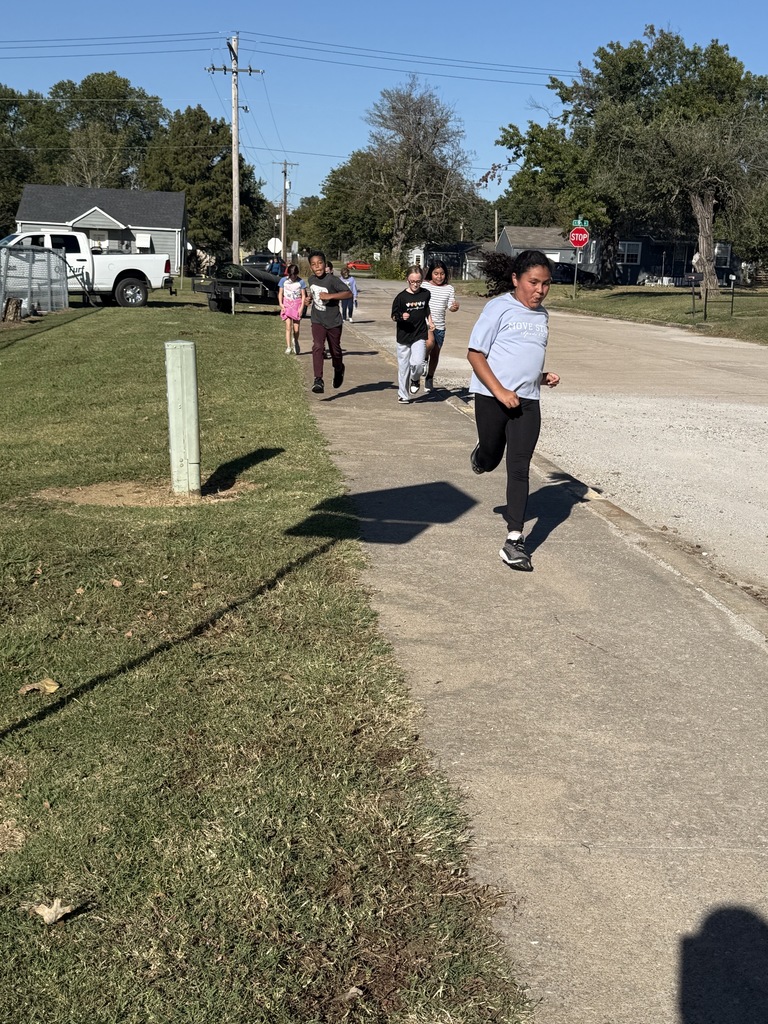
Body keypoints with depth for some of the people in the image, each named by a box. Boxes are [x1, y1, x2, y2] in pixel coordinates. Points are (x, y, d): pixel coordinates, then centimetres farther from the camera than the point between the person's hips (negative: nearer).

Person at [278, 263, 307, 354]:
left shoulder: (301, 282, -6)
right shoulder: (283, 280, -1)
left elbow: (303, 296, -3)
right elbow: (280, 293, 4)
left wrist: (301, 308, -11)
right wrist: (281, 304, -9)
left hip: (297, 305, 0)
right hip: (287, 304, 0)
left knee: (296, 329, 2)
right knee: (288, 327, -10)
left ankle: (295, 342, 33)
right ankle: (288, 347, -10)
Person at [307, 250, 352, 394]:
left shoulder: (332, 280, -17)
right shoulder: (311, 280, 2)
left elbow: (348, 293, -25)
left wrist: (330, 296, -32)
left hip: (333, 321, -3)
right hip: (317, 321, 3)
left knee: (335, 350, 12)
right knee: (317, 347, -18)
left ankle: (338, 370, 45)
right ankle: (318, 380, -23)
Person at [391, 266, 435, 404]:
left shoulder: (425, 294, 2)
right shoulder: (401, 297, -6)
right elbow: (394, 316, -1)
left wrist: (429, 322, 11)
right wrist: (401, 317, -21)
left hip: (420, 336, 1)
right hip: (404, 336, -1)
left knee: (418, 363, -19)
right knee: (403, 367, 7)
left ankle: (415, 379, 15)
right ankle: (403, 395, 22)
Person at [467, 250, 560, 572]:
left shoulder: (542, 315, 13)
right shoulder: (500, 307, -7)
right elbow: (475, 354, -10)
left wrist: (542, 376, 6)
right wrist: (500, 392, -19)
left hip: (527, 402, 4)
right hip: (492, 397, -4)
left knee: (519, 470, -3)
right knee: (490, 460, 12)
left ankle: (514, 540, -1)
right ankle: (479, 454, 51)